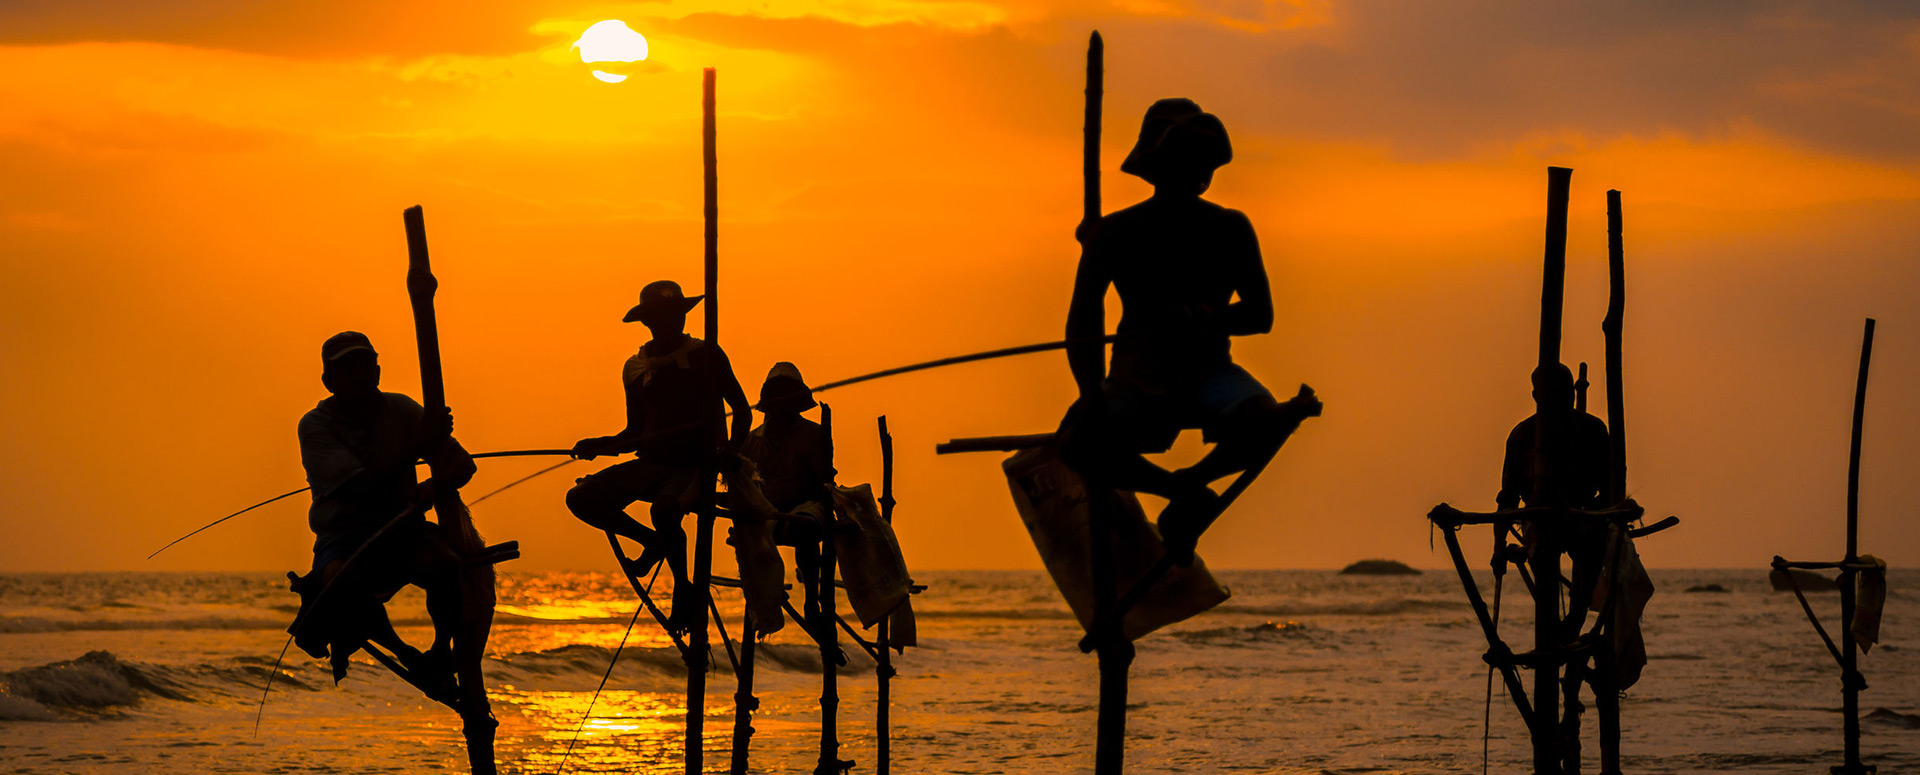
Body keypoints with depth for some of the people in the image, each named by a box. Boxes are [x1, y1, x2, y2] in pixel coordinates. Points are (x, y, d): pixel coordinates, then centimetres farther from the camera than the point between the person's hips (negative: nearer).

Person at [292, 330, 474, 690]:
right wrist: (419, 445, -19)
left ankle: (441, 650, -2)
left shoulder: (401, 411, 5)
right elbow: (363, 485, -20)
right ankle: (402, 651, -8)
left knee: (446, 566, -32)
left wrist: (436, 485, -21)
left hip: (402, 531, 2)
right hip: (343, 539, -2)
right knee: (343, 582, -38)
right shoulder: (316, 426, -7)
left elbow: (462, 464, 2)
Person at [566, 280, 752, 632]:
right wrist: (602, 445, -2)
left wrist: (731, 448, -17)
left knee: (663, 508, -38)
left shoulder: (706, 356, -1)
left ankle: (684, 588, -13)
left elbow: (742, 411, 1)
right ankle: (653, 542, 10)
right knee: (581, 499, -12)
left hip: (697, 463, -5)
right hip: (653, 464, 5)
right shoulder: (636, 369, 10)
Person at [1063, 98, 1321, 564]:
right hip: (1138, 382, 0)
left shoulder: (1229, 230, 3)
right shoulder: (1116, 235, -1)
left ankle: (1192, 482, -2)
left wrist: (1208, 320, -20)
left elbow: (1261, 316, 2)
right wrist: (1092, 397, -23)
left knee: (1264, 424, -34)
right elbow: (1082, 324, -6)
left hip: (1208, 373, 1)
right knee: (1080, 447, -32)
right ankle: (1182, 491, -5)